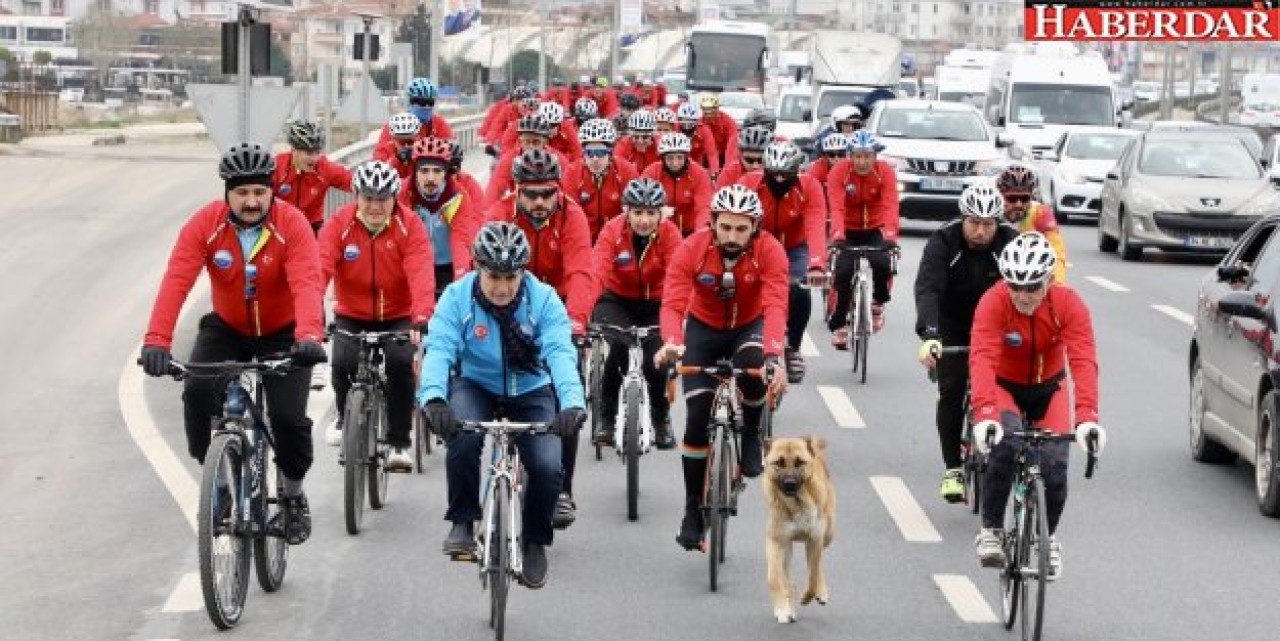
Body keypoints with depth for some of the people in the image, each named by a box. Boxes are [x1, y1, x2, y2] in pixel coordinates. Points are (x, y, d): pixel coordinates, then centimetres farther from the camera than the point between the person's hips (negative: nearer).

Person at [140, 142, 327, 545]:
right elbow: (176, 282, -29)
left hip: (282, 334, -2)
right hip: (226, 329, 2)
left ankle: (293, 497, 12)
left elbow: (307, 284, -36)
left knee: (288, 416, -17)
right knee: (197, 392, -24)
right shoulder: (204, 224, -18)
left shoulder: (292, 225, -22)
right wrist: (156, 341, -43)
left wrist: (309, 336, -55)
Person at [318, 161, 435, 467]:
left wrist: (422, 317, -44)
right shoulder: (338, 224, -13)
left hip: (398, 317, -1)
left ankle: (399, 442, -10)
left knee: (400, 362, -27)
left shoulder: (410, 226, -15)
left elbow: (421, 274, -28)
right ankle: (346, 419, 9)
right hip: (351, 317, 1)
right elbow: (320, 270, -25)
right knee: (343, 362, -24)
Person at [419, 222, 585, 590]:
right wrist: (433, 397, -51)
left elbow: (560, 352, -32)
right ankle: (462, 523, -12)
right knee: (463, 438, -33)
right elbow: (439, 348, -30)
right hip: (475, 386, 0)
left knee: (547, 466, -20)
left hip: (530, 392, 1)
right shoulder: (458, 297, -19)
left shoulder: (543, 299, -19)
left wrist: (572, 403, -51)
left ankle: (535, 541, 8)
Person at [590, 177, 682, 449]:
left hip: (655, 304, 1)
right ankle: (607, 419, -8)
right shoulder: (612, 231, -21)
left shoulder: (670, 233, -20)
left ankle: (661, 420, 15)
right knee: (618, 346, -28)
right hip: (617, 301, -1)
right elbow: (597, 274, -33)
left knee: (656, 362, -17)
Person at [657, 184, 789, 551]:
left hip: (749, 327, -1)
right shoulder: (692, 249, -25)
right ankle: (693, 512, 5)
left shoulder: (769, 251, -26)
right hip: (704, 329, 1)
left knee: (753, 365, -36)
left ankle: (750, 435, -5)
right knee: (697, 419, -9)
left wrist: (773, 356, -55)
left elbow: (775, 307, -38)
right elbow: (673, 302, -34)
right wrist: (671, 343, -55)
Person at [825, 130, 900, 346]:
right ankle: (838, 325, -1)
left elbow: (890, 205, -29)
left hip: (875, 230, 0)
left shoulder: (885, 171, -17)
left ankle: (878, 303, 3)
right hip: (847, 231, 0)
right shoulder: (839, 171, -19)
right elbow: (836, 207, -30)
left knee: (882, 263, -26)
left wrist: (890, 233, -46)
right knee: (843, 272, -18)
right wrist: (837, 235, -48)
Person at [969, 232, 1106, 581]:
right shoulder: (993, 302, -28)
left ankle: (1049, 536, 16)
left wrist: (1087, 417, -50)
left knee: (1055, 464, -14)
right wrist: (984, 414, -56)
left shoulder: (1069, 304, -24)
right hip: (1004, 386, -2)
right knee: (1005, 444, -31)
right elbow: (982, 358, -40)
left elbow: (1083, 361, -35)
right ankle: (990, 530, -15)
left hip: (1049, 387, 2)